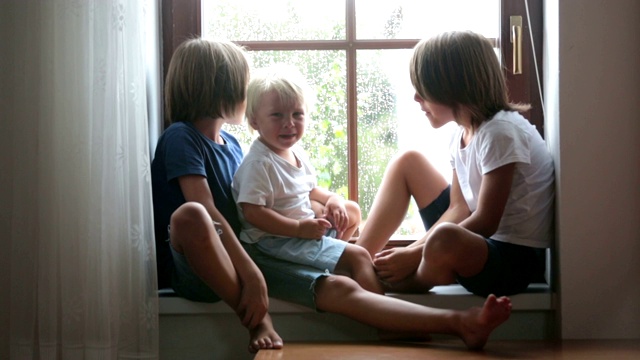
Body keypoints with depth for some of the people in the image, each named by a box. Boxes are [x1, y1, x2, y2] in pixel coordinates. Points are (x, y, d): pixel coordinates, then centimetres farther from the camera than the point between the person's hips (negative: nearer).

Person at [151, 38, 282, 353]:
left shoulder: (232, 144, 14)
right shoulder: (181, 137, -10)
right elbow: (207, 210, -23)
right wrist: (252, 275, -31)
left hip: (232, 261, 8)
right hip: (192, 270, -8)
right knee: (190, 215, -41)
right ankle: (257, 320, -27)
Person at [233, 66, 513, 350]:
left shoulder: (296, 156, 16)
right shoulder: (259, 163, -12)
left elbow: (309, 190, 31)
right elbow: (252, 211, -20)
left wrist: (331, 199, 10)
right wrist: (299, 228, -24)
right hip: (269, 254, -11)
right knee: (341, 289, -30)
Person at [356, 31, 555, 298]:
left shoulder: (501, 133, -21)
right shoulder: (464, 133, 5)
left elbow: (485, 223, -23)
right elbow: (458, 209, 2)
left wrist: (413, 257, -21)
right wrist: (409, 252, -11)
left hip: (517, 258, -9)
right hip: (479, 239, 9)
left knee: (445, 239, -41)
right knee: (408, 162, 12)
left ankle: (403, 286, -6)